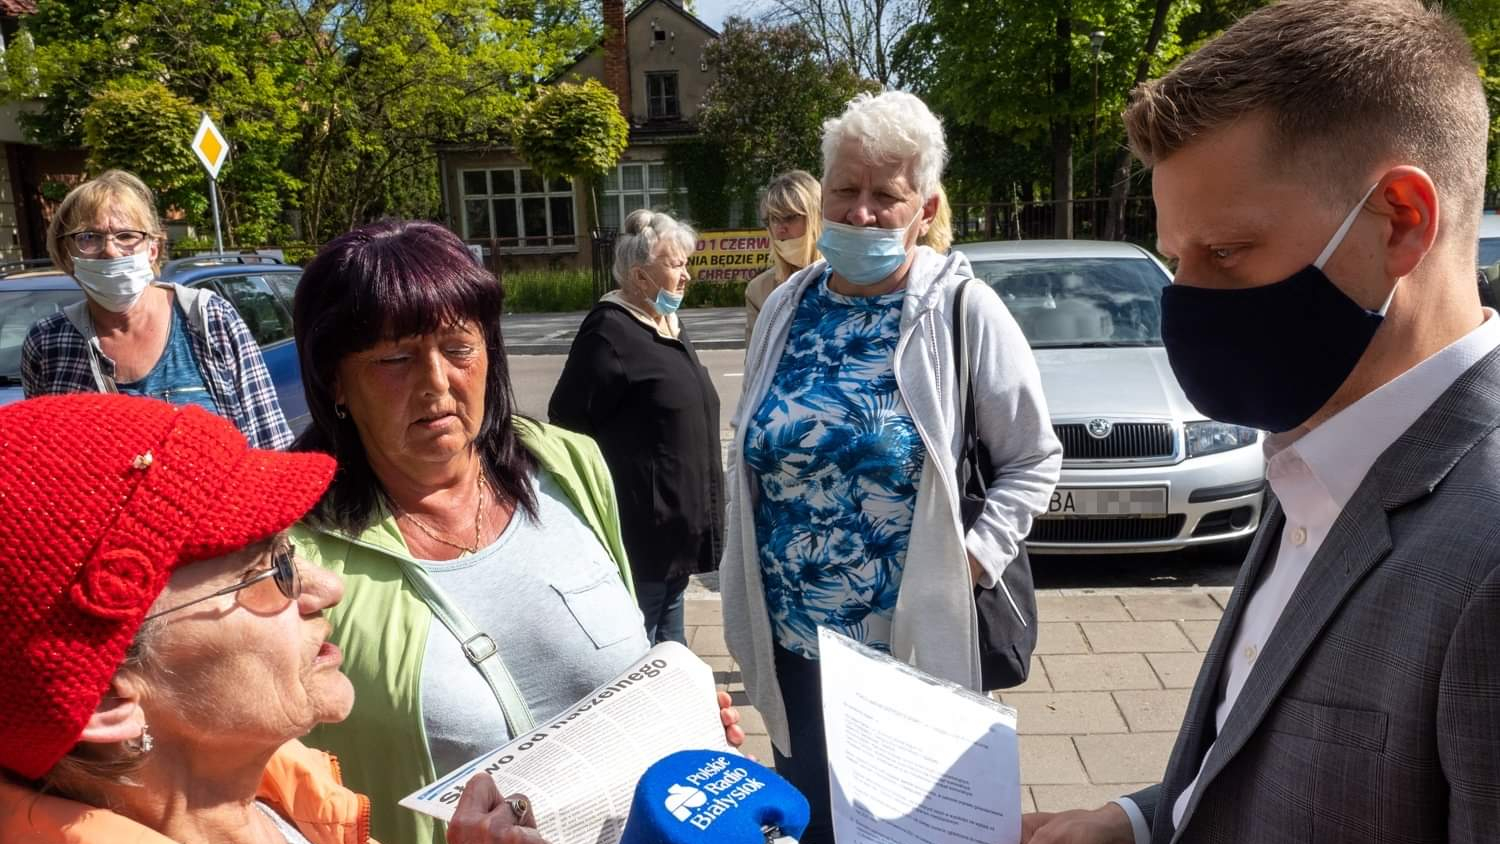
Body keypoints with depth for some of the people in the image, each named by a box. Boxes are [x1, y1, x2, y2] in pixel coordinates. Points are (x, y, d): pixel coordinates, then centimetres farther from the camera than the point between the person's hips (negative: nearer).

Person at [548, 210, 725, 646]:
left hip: (680, 518, 9)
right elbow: (569, 421, -20)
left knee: (669, 633, 23)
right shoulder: (610, 331, -18)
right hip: (643, 525, -9)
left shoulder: (669, 325, 12)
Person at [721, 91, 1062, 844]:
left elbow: (1034, 459, -3)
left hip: (915, 643, -3)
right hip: (790, 641, 4)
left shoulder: (963, 311, -10)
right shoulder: (786, 306, 2)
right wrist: (745, 592, 9)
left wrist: (973, 561, -14)